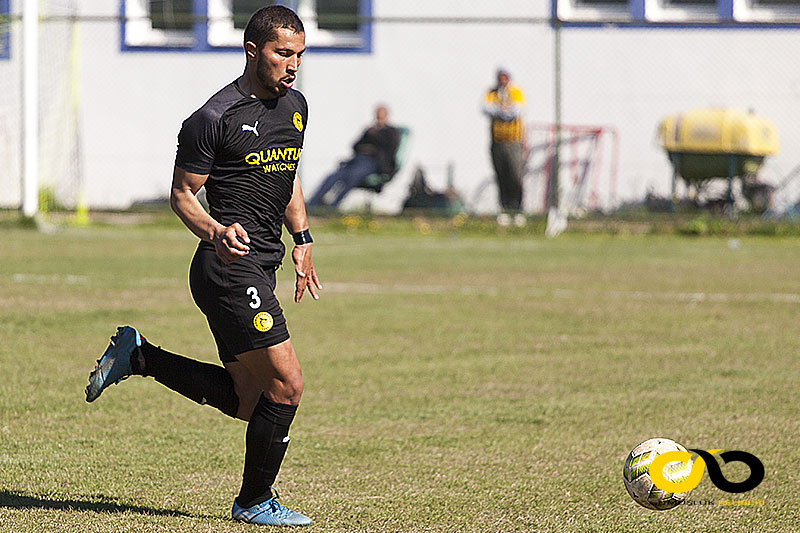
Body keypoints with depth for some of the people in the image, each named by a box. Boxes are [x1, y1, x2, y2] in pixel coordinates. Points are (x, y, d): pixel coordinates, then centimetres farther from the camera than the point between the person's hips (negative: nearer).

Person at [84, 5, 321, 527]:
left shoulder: (295, 106, 13)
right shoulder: (214, 118, -12)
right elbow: (183, 193, -6)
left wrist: (302, 240, 21)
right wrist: (216, 233, -23)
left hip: (261, 267, 9)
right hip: (231, 266, -9)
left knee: (246, 399, 11)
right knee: (286, 384, -10)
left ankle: (139, 356, 23)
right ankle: (255, 501, 7)